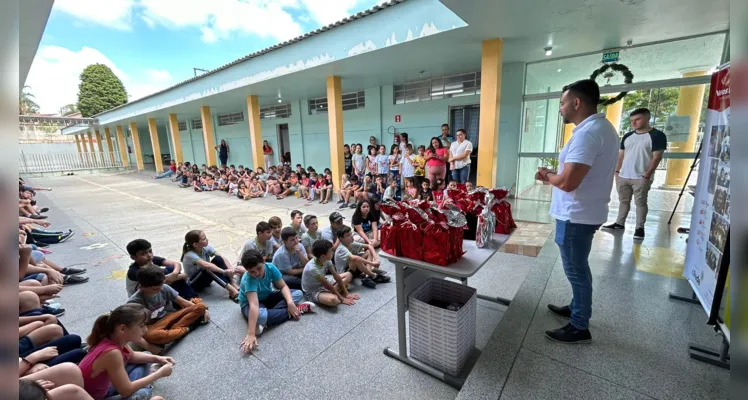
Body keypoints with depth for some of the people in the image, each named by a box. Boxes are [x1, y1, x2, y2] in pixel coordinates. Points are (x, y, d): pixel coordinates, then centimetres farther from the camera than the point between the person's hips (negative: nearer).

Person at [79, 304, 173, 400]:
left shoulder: (116, 339, -12)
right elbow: (126, 391, -28)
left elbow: (132, 356, 11)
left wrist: (156, 359, -2)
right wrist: (160, 373, -20)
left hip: (103, 388, 9)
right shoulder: (112, 352, -36)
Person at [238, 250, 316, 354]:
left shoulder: (270, 267, -22)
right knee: (261, 316, -41)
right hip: (249, 303, -5)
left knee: (298, 294, -11)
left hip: (268, 297, 6)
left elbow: (283, 286, -14)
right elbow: (254, 305, -45)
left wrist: (290, 302, -31)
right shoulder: (248, 279, -35)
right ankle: (297, 309, -18)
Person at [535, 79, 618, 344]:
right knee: (577, 267, 22)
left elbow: (567, 182, -29)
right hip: (585, 212, 10)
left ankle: (579, 328, 20)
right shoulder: (602, 126, 11)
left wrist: (548, 176, -9)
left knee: (575, 270, 4)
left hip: (576, 216, -10)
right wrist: (554, 175, 7)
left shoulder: (587, 132, -23)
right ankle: (577, 308, 40)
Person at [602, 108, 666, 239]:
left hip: (641, 177, -5)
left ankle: (640, 227, 7)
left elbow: (657, 157, -8)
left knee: (640, 202, 0)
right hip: (623, 176, 5)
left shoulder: (657, 135, -4)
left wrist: (647, 175, -14)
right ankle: (619, 223, 20)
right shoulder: (627, 136, 12)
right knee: (623, 200, 11)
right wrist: (617, 171, 6)